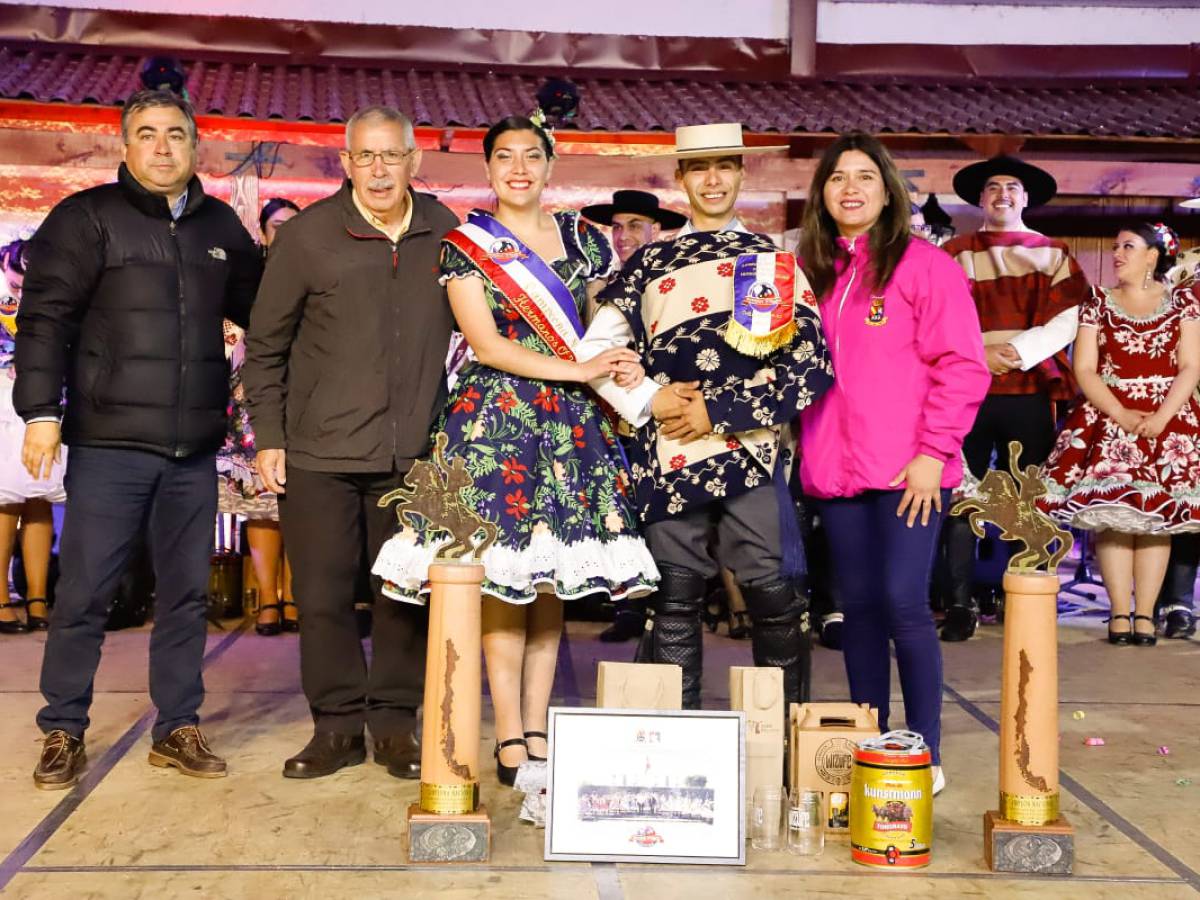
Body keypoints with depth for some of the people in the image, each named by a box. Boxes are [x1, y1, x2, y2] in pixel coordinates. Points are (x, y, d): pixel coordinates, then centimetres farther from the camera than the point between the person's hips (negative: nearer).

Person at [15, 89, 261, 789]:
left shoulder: (221, 226, 14)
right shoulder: (88, 218, 1)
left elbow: (259, 310, 22)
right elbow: (46, 319, -4)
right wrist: (41, 411, -12)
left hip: (194, 449, 4)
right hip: (109, 443, -4)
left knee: (187, 593, 9)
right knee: (84, 593, 0)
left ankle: (178, 729, 19)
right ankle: (63, 732, 14)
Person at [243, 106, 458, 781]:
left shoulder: (445, 233, 4)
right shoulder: (308, 236, -2)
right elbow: (266, 346, 4)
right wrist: (268, 437, 0)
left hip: (413, 452, 2)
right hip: (319, 452, -1)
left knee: (407, 593, 7)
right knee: (323, 595, 4)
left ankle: (395, 721, 21)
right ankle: (338, 724, 18)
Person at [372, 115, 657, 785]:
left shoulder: (584, 240, 12)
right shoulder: (465, 247, 2)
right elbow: (486, 344, -6)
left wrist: (616, 370, -3)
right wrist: (580, 370, -13)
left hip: (573, 423, 3)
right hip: (495, 419, -3)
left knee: (553, 578, 4)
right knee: (501, 578, -4)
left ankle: (538, 733, 12)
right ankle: (511, 742, 3)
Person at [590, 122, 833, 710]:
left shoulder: (774, 260, 10)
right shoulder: (650, 262, 15)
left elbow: (811, 365, 0)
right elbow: (598, 345, 13)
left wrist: (718, 412, -7)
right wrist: (649, 402, -3)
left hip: (753, 449, -1)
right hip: (668, 454, 2)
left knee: (775, 595, -6)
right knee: (675, 600, 5)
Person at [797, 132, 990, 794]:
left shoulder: (923, 264, -1)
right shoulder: (812, 272, 15)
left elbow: (961, 366, -6)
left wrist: (934, 450, -13)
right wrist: (806, 448, 9)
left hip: (908, 470, -5)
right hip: (836, 468, 5)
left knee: (904, 602, -9)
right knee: (858, 606, 8)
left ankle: (926, 754, 4)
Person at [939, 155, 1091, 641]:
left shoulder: (1052, 254, 14)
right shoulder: (954, 253, 13)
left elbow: (1064, 322, 2)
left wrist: (1018, 352, -13)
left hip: (1030, 390, 1)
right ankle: (961, 603, 0)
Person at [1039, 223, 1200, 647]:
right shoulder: (1098, 304, 8)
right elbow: (1084, 369, 1)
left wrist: (1161, 418, -14)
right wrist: (1121, 415, -12)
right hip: (1108, 417, 1)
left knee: (1157, 516, -4)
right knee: (1111, 515, -8)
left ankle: (1145, 614, -1)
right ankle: (1119, 612, -4)